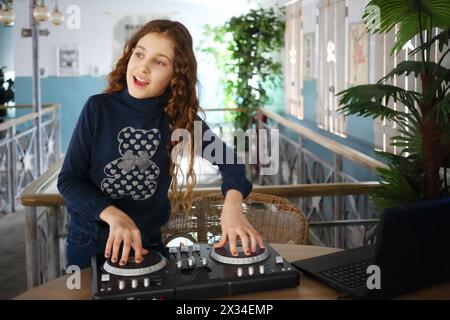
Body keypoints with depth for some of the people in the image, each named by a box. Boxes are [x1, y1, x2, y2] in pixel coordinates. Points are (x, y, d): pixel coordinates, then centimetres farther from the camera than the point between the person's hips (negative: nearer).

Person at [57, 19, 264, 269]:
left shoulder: (180, 116, -9)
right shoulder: (99, 108, -14)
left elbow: (227, 158, -8)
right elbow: (68, 178, -13)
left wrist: (232, 205, -28)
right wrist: (113, 216, -29)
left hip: (146, 243, 2)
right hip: (88, 240, -1)